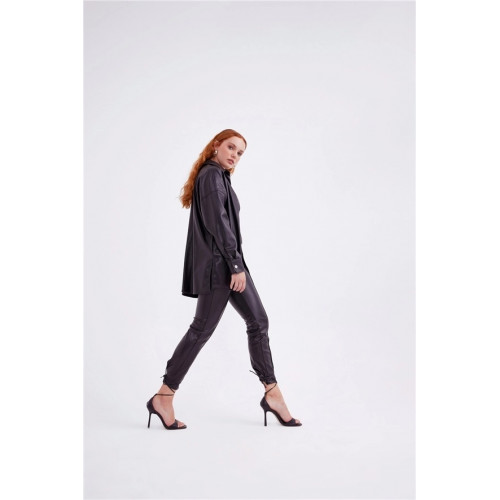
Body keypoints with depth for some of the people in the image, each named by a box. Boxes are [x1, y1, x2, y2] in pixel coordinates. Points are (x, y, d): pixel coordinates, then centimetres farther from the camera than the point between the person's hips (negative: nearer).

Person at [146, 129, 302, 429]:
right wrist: (236, 265, -19)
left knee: (258, 321, 8)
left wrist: (237, 264, 17)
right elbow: (217, 222, -19)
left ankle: (272, 394, 12)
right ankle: (163, 398, 3)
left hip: (228, 262, 11)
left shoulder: (218, 176, 20)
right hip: (217, 265, -11)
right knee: (202, 329, -6)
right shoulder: (212, 174, -10)